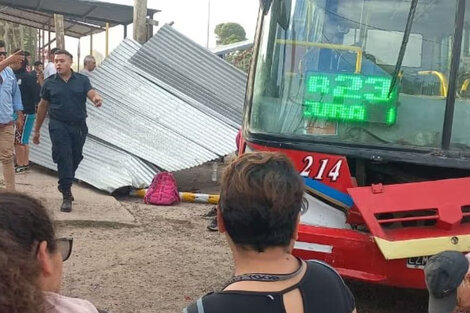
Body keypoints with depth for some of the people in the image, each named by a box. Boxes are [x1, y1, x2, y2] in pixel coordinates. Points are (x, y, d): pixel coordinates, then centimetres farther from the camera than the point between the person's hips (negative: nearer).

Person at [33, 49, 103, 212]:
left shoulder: (82, 80, 4)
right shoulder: (50, 83, 4)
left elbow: (91, 92, -14)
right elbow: (43, 106, 10)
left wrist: (96, 98, -40)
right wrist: (37, 130, 12)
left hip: (79, 126, 2)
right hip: (59, 126, -2)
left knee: (75, 158, 13)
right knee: (64, 158, -11)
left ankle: (64, 185, 39)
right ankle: (66, 196, -9)